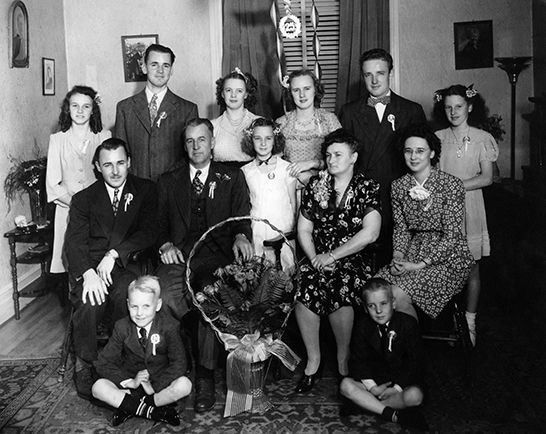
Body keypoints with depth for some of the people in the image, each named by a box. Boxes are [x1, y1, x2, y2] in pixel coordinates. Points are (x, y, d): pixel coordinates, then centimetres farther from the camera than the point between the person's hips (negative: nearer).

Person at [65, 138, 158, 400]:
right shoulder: (83, 199, 11)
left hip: (128, 263, 0)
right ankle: (84, 365, -9)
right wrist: (88, 273, -22)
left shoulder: (145, 191, 10)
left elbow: (148, 233, -2)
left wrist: (113, 254, -16)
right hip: (91, 265, 1)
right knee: (90, 301, -31)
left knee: (125, 293, -34)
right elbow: (74, 242, -1)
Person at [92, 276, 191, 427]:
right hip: (129, 383, 1)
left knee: (184, 385, -31)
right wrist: (129, 382, -21)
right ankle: (154, 411, -22)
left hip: (160, 383, -1)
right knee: (98, 387, -25)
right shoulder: (122, 328, -8)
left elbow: (178, 363, -14)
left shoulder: (169, 326, -11)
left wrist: (154, 386, -25)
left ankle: (129, 407, -19)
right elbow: (103, 363, -9)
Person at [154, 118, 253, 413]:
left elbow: (242, 217, 10)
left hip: (216, 255, -2)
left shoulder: (232, 178, 18)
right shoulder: (169, 181, 23)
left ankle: (205, 377, -24)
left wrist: (241, 236, -13)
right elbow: (158, 222, 17)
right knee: (161, 292, -32)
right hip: (179, 256, 2)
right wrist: (165, 244, -5)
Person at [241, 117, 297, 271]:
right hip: (256, 228, 1)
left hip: (282, 225, -1)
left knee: (284, 266, -3)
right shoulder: (245, 171, 5)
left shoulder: (286, 168, 0)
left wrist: (292, 229, 1)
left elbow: (293, 202, 5)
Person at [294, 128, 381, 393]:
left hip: (353, 260, -2)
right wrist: (314, 258, -9)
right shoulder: (315, 185, 11)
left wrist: (331, 256, -12)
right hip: (317, 258, 3)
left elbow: (370, 233, -10)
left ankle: (343, 359, -10)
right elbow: (303, 229, 10)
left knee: (340, 289, -34)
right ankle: (313, 360, -11)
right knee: (306, 289, -29)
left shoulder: (367, 188, 1)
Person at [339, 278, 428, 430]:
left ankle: (364, 403, -20)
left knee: (415, 395, -34)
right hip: (373, 378, 2)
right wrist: (371, 387, -18)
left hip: (402, 378, -2)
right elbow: (358, 360, -4)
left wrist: (397, 388, -18)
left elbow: (414, 361, -10)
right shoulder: (362, 326, -5)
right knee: (345, 385, -24)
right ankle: (395, 416, -25)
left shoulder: (408, 323, -12)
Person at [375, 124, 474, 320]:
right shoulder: (398, 186, 6)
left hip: (448, 257, -5)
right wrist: (398, 256, -8)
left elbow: (452, 236, -13)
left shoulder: (451, 184, -11)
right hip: (413, 251, 5)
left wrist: (420, 265, -17)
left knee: (398, 295, -25)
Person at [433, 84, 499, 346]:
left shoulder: (482, 139, 0)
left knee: (471, 267, 3)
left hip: (469, 206, -1)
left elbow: (487, 178, -5)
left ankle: (469, 322, 16)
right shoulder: (438, 138, 5)